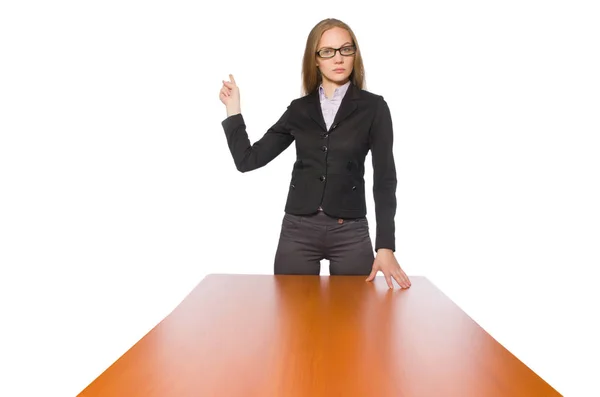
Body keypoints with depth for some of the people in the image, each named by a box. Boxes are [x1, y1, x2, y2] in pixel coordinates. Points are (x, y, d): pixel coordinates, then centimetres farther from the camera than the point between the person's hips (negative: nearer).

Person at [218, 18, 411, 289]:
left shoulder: (373, 107, 0)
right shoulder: (299, 109, 7)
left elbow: (384, 178, -4)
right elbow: (248, 160, 7)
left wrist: (385, 246, -12)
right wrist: (233, 109, 2)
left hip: (350, 232, -1)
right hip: (298, 230, 2)